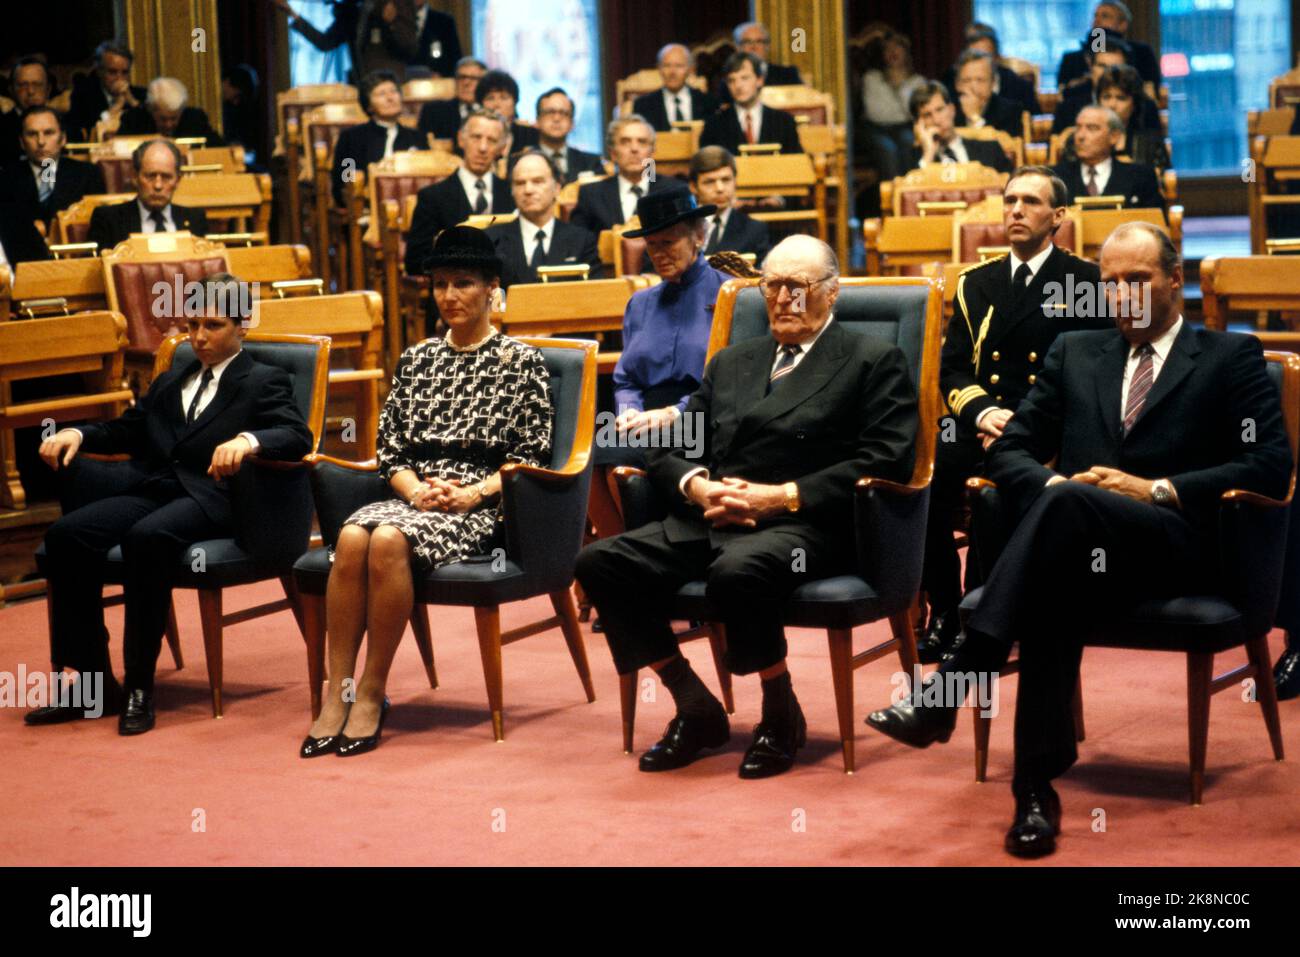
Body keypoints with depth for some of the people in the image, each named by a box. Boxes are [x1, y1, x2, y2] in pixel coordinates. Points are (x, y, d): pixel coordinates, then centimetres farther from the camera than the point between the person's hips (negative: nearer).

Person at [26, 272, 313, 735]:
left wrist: (248, 440, -27)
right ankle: (94, 682, -15)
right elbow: (128, 429, 33)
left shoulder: (264, 381, 10)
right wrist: (78, 434, 13)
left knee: (146, 537, -37)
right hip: (149, 489, 6)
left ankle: (140, 687, -28)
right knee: (65, 535, -22)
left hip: (209, 498, -6)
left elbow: (297, 437, -6)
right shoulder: (172, 379, 29)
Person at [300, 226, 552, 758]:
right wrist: (417, 489, -6)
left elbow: (530, 457, 0)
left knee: (389, 541, -34)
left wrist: (472, 494, -13)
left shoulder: (519, 361, 6)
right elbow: (389, 448, 15)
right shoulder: (417, 359, 19)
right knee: (352, 536, -30)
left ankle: (372, 694, -23)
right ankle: (336, 693, -29)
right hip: (413, 496, 4)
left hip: (480, 508, -4)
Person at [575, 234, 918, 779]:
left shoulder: (872, 362, 8)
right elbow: (671, 450, 21)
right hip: (713, 521, 6)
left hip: (806, 526, -6)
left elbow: (884, 462, -6)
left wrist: (780, 496, -14)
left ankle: (781, 716, -12)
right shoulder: (732, 362, 26)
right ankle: (695, 708, -4)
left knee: (737, 572, -38)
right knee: (600, 562, -16)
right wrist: (696, 486, -5)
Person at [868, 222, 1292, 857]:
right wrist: (1052, 484, -6)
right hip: (1079, 548, 3)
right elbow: (1010, 452, 19)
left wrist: (1158, 489, -11)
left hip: (1174, 545, -3)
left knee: (1068, 503, -38)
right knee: (1052, 590, -38)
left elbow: (1271, 467, 1)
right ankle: (1036, 786, -43)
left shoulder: (1232, 358, 13)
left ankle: (945, 692, -46)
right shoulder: (1074, 354, 25)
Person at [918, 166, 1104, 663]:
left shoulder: (1084, 283, 7)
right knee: (925, 471, -28)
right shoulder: (975, 284, 20)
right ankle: (943, 613, -15)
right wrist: (984, 413, -9)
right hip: (979, 425, 4)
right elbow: (952, 369, 13)